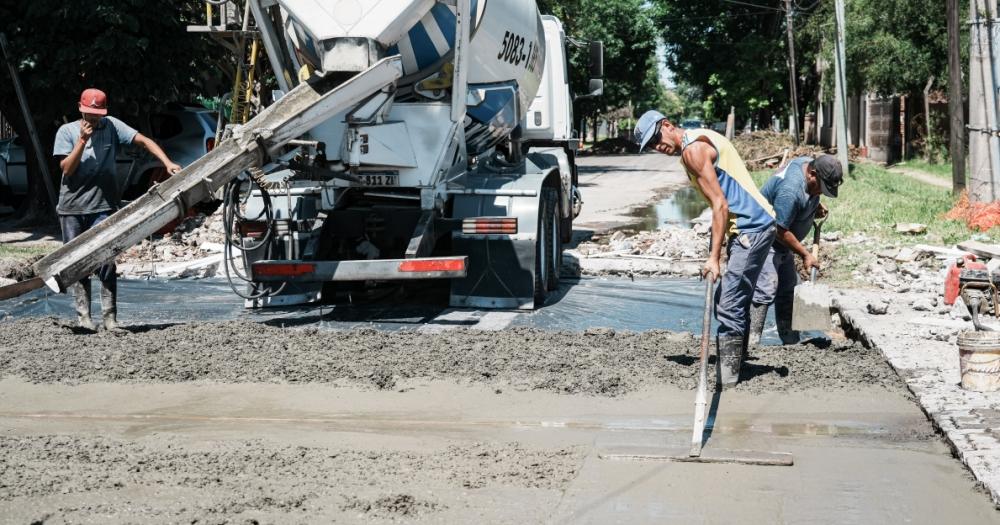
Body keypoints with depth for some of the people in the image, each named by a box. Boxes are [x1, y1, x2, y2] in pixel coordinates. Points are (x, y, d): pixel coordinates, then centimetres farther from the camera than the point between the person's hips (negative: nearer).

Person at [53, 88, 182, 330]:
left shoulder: (111, 126, 0)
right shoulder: (67, 131, 1)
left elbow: (143, 140, -6)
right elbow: (67, 169, -7)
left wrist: (167, 163, -19)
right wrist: (83, 140, -16)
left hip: (102, 207, -1)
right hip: (72, 208, 1)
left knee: (106, 262, -7)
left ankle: (110, 317, -4)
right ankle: (84, 316, 12)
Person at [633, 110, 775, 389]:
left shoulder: (692, 149, -13)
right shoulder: (702, 138, 17)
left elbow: (720, 205, -19)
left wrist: (714, 257, -21)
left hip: (751, 228, -11)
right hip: (752, 226, 11)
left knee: (728, 306, -11)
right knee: (734, 302, 17)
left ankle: (726, 382, -11)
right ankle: (734, 367, 24)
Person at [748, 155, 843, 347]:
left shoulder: (809, 164, -3)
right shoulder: (791, 190, -32)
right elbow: (780, 230, -27)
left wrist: (817, 206, 2)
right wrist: (805, 254, -20)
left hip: (781, 242, 10)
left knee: (788, 291, 12)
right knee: (765, 289, -20)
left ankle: (791, 342, 19)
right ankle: (751, 343, -23)